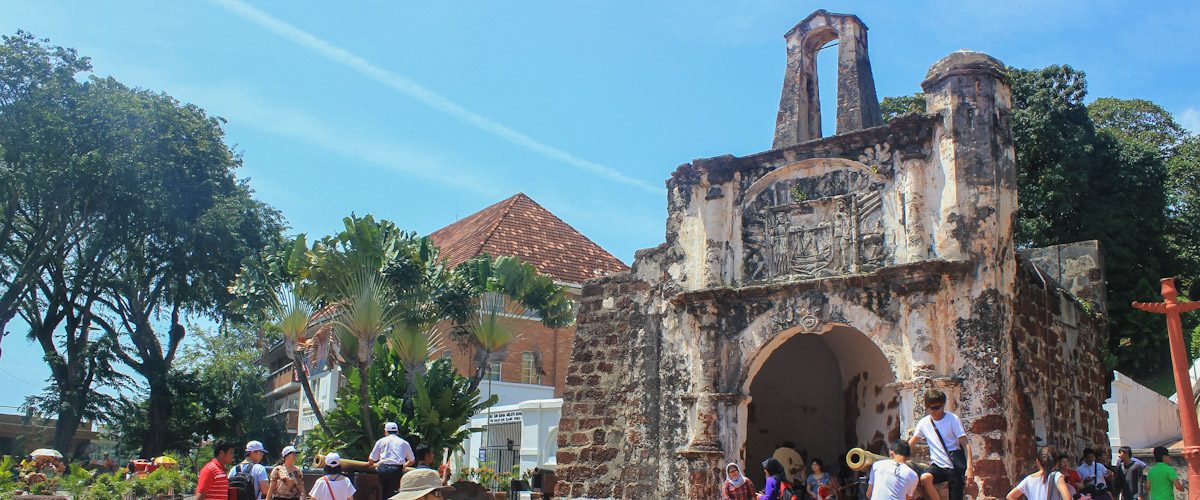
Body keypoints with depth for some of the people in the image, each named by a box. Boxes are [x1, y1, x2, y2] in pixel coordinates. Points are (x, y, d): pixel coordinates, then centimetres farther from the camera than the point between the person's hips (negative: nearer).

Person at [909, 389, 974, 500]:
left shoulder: (953, 419, -4)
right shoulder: (924, 423, 6)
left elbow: (966, 444, -8)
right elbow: (910, 444, 12)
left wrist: (969, 468, -16)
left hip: (955, 467, -2)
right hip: (938, 466, 2)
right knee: (925, 478, -29)